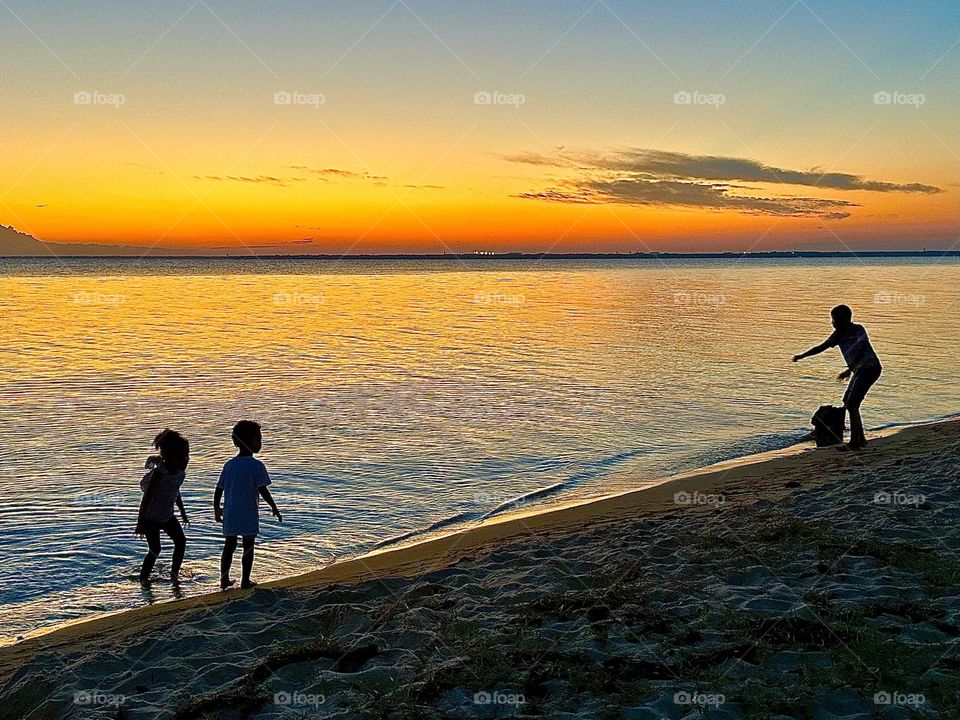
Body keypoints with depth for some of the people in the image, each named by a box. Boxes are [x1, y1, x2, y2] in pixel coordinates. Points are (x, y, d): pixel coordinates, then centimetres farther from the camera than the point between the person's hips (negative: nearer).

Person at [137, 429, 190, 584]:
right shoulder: (160, 471, -26)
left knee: (181, 541, -1)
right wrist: (140, 522, -23)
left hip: (167, 516, 7)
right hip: (150, 517, -7)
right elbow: (147, 496, -24)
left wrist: (182, 511, 22)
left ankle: (174, 574, 11)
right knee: (155, 549, -4)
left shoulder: (180, 470, -3)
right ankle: (143, 577, 18)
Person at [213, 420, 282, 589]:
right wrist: (274, 508, -4)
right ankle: (245, 581, 10)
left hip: (230, 514, 5)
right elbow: (263, 490, -15)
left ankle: (224, 579, 16)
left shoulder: (229, 465, 4)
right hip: (249, 515, -5)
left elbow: (219, 489, 7)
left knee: (229, 546, 14)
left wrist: (216, 508, 21)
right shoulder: (257, 466, -12)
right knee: (248, 547, 6)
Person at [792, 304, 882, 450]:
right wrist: (802, 356, 6)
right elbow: (821, 347, 9)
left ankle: (854, 442, -10)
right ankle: (860, 438, 22)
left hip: (870, 368, -9)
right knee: (847, 401, 14)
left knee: (852, 404, -14)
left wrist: (849, 370, -36)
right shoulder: (839, 334, 5)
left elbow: (860, 351, -29)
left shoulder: (858, 330, -18)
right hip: (860, 369, 9)